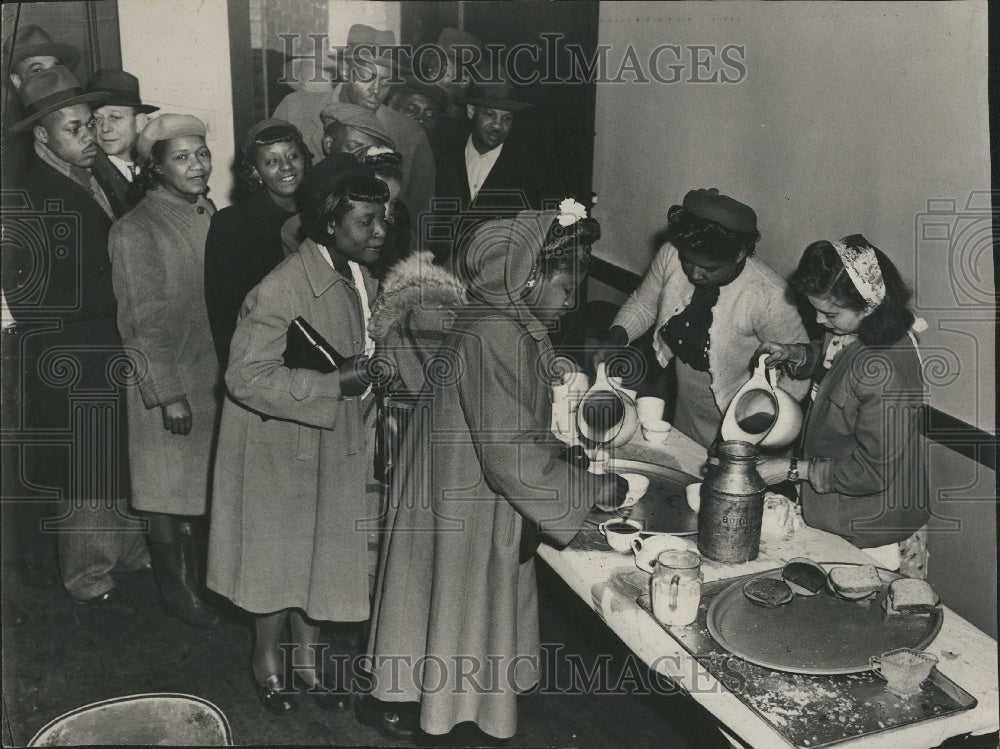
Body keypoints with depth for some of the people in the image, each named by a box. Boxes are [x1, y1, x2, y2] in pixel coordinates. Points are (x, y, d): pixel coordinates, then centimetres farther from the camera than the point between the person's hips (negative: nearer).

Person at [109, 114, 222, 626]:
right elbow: (142, 324, -16)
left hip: (214, 378, 7)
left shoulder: (210, 215, 7)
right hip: (167, 382, -6)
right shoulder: (136, 231, -15)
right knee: (170, 491, 6)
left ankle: (199, 578, 33)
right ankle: (177, 590, 22)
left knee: (203, 486, 16)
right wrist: (168, 394, -18)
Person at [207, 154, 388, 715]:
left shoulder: (362, 278, -1)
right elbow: (247, 377, -28)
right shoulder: (282, 290, -28)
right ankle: (268, 657, 36)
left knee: (323, 550, 18)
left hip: (338, 442, 7)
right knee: (280, 554, 12)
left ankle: (308, 650, 39)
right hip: (282, 445, -7)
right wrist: (334, 384, -31)